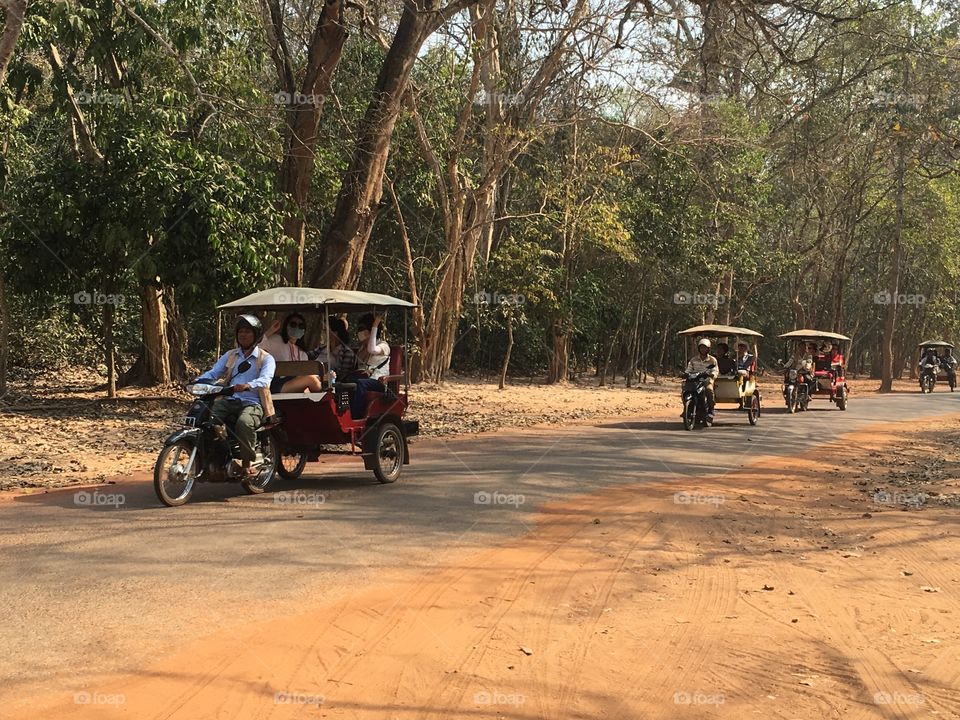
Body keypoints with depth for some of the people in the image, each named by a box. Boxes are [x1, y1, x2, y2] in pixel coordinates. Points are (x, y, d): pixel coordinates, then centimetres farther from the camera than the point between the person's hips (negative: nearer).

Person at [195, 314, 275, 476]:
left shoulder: (266, 358, 7)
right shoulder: (230, 355, 23)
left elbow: (265, 380, -13)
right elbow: (213, 372, 13)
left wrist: (248, 386, -35)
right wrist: (198, 381, -11)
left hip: (252, 403, -4)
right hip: (228, 400, 5)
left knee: (244, 422, -37)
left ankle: (246, 464, -25)